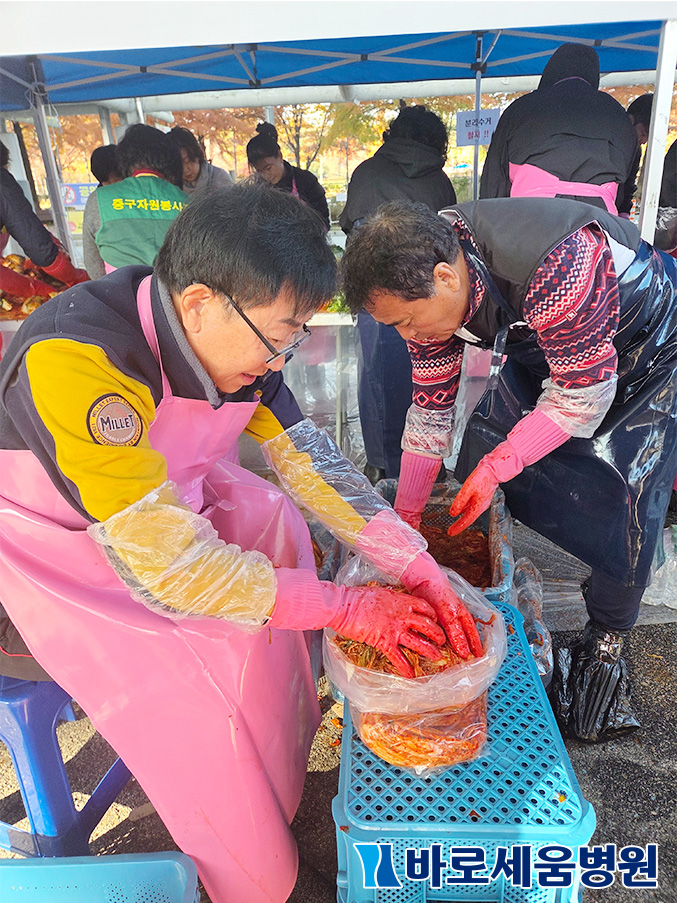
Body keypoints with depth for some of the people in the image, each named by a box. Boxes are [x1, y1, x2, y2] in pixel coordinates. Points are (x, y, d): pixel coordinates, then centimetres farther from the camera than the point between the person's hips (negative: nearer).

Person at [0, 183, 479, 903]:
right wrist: (347, 607, -29)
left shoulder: (232, 336, -14)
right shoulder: (73, 360, -38)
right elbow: (170, 567, -37)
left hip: (162, 498, 7)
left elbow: (315, 462, -13)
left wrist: (422, 574, -19)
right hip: (60, 543, -7)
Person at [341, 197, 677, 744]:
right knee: (480, 448, 1)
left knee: (619, 496, -13)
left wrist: (498, 466, -30)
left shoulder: (554, 267, -42)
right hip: (542, 350, 6)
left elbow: (584, 393, -31)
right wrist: (405, 516, -6)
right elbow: (431, 409, -10)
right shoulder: (427, 277, -18)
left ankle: (607, 644, 11)